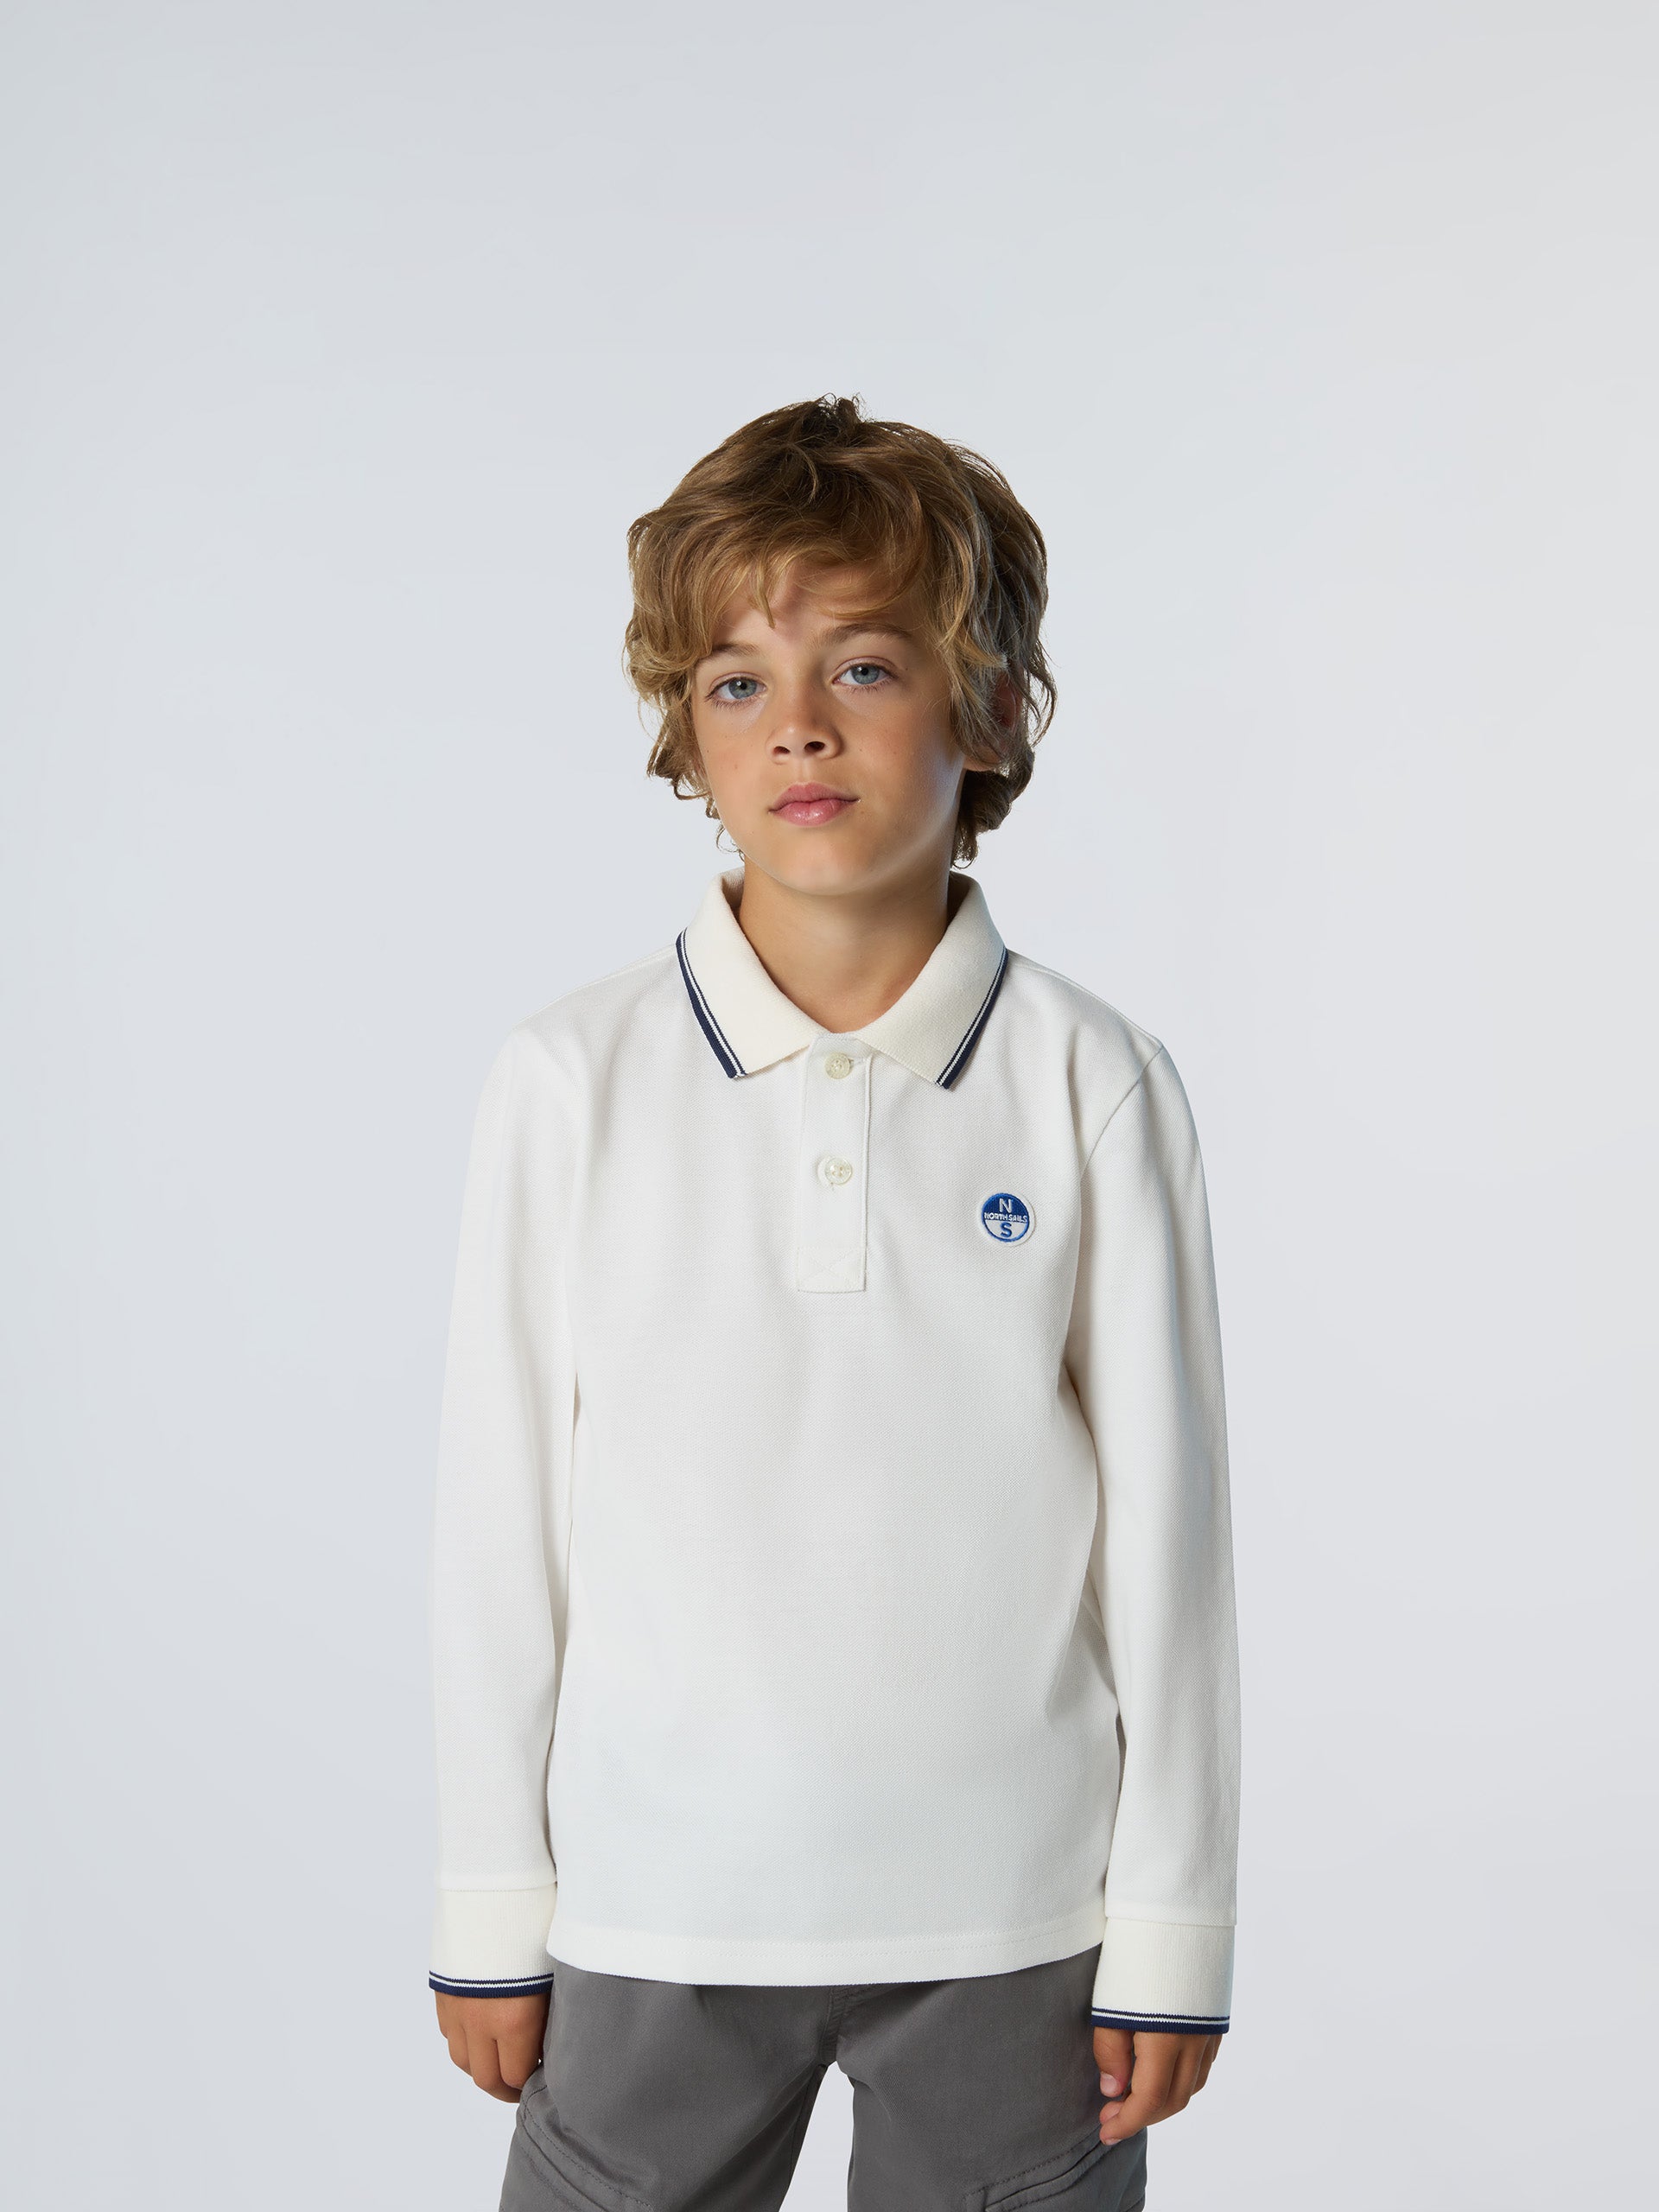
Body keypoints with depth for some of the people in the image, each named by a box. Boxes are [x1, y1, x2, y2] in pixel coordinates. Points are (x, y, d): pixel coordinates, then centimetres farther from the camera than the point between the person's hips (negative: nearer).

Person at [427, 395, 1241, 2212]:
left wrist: (1170, 1923, 1)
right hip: (654, 1918, 0)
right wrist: (488, 1905, 3)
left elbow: (1163, 1518, -1)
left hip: (1012, 1918, 0)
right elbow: (499, 1513, 0)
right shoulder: (573, 1083, -5)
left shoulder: (1095, 1089, -5)